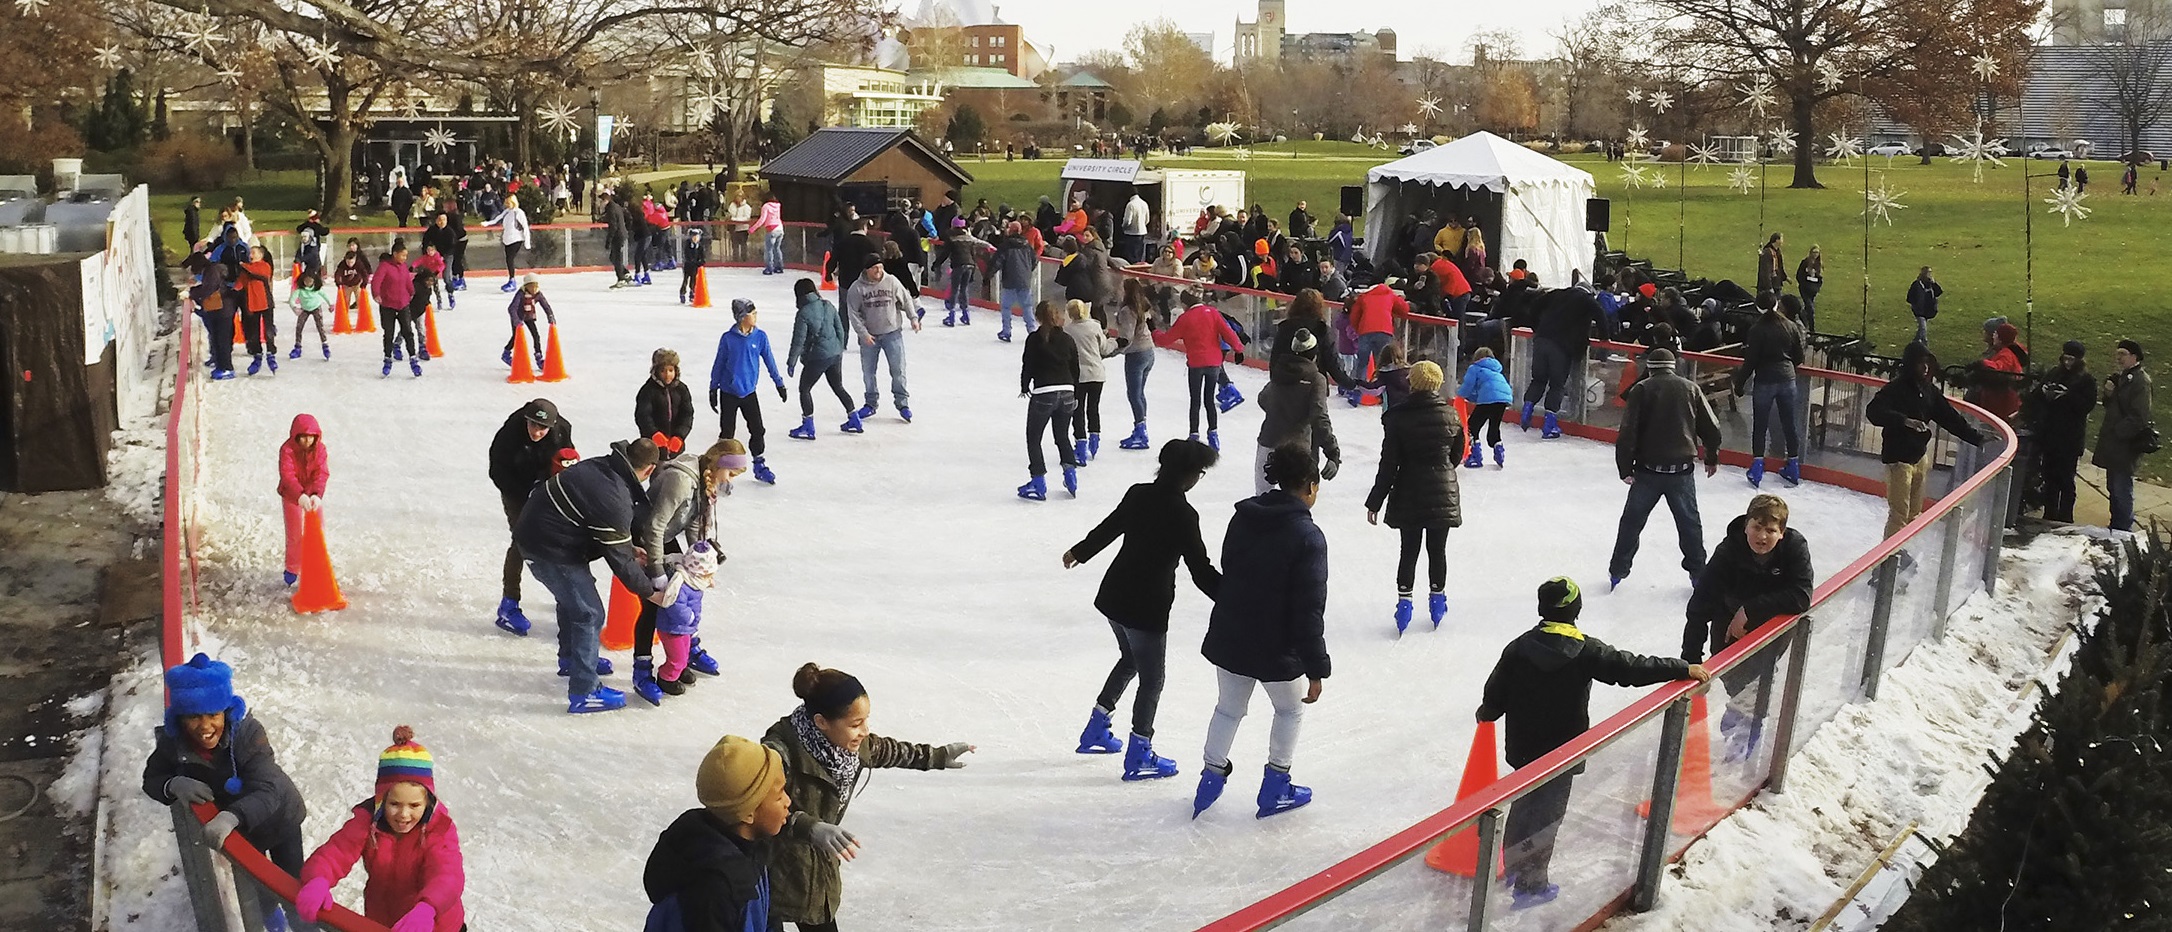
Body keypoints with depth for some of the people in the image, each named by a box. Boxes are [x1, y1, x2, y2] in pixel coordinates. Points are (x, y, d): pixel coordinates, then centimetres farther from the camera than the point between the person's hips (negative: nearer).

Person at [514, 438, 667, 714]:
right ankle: (583, 692, 4)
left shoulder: (601, 465, -2)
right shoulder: (615, 502, -28)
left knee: (572, 596, 29)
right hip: (550, 549, -10)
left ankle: (571, 659, 49)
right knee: (589, 614, -1)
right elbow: (619, 559, -17)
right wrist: (650, 592, -5)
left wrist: (630, 550, 17)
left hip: (532, 529, 10)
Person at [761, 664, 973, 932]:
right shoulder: (781, 751, -30)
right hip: (773, 871, -7)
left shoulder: (852, 745, -6)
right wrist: (808, 827, -55)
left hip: (817, 867, 7)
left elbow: (885, 750, 15)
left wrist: (937, 756, 24)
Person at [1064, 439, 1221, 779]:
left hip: (1113, 597, 8)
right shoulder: (1182, 514, -20)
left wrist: (1079, 552, 34)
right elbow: (1201, 569, -20)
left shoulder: (1138, 494, 1)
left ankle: (1096, 730, 37)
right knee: (1152, 679, 9)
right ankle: (1138, 756, 16)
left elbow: (1108, 528, 17)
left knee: (1129, 659, 29)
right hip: (1147, 607, -8)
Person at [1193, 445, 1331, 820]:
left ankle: (1211, 779, 29)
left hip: (1228, 641, 5)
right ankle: (1275, 789, 27)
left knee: (1229, 708, 23)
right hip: (1276, 649, -5)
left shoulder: (1243, 518, 0)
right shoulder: (1308, 537, -20)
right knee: (1290, 709, 20)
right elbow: (1309, 610, -20)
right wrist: (1316, 668, -14)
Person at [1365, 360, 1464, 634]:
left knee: (1409, 549, 9)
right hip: (1443, 493, 1)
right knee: (1437, 549, 14)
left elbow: (1388, 463, -11)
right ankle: (1437, 599, 25)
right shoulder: (1450, 416, -6)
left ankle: (1404, 601, 10)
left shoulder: (1397, 417, -13)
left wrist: (1375, 501, -4)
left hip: (1408, 494, -1)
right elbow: (1457, 455, 7)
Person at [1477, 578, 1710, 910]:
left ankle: (1515, 864, 41)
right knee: (1547, 813, 8)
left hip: (1522, 746, 4)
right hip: (1561, 752, -4)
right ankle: (1530, 885, 15)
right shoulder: (1586, 651, -18)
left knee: (1524, 802, 24)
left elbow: (1496, 692, -2)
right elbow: (1631, 668, -20)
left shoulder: (1519, 647, -8)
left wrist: (1487, 714, 20)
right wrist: (1684, 669, -16)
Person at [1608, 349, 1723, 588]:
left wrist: (1625, 467, -5)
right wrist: (1712, 458, 20)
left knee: (1632, 521, 12)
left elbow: (1628, 432, -11)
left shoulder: (1641, 390, -5)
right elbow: (1711, 428, 6)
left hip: (1648, 470, -2)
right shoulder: (1691, 389, 3)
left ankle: (1618, 570, 15)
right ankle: (1698, 572, 21)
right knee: (1690, 522, 16)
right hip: (1682, 470, 2)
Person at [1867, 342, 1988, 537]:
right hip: (1898, 457, -8)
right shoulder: (1896, 388, -17)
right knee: (1899, 514, -7)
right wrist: (1904, 421, -43)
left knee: (1914, 513, 16)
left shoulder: (1929, 390, 5)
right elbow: (1873, 411, -31)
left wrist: (1977, 437, 8)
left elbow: (1950, 418, 12)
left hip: (1920, 456, 8)